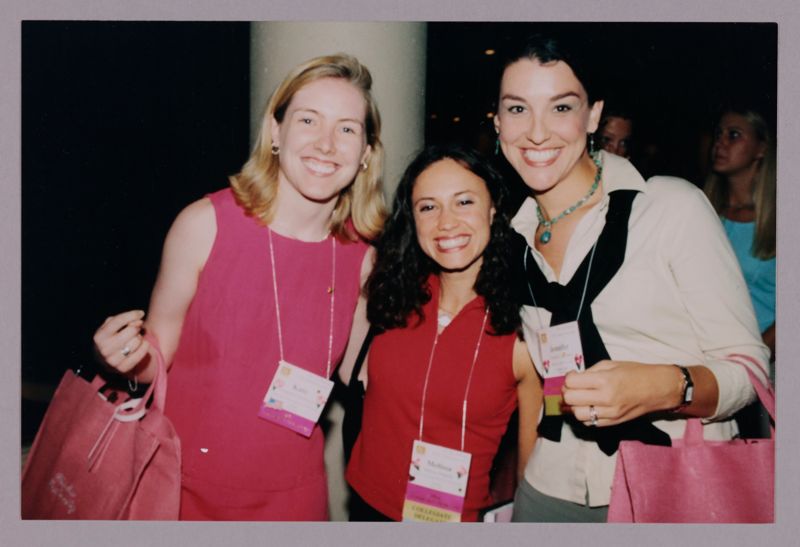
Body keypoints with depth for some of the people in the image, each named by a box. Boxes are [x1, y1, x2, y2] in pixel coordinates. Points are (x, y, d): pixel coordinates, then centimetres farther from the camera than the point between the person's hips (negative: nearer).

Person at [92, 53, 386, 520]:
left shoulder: (361, 255, -8)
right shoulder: (205, 224, -17)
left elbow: (347, 371, 5)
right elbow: (158, 355, -8)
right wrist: (130, 357, -27)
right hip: (187, 487, -2)